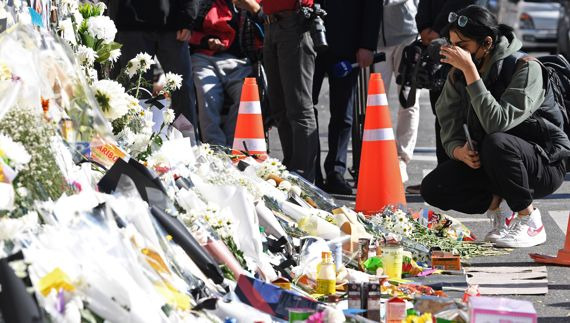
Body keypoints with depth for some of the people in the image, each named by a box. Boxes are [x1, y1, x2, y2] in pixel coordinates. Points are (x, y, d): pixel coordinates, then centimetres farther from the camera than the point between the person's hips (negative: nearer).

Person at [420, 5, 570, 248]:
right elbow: (449, 128, -2)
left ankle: (530, 221, -17)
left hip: (546, 165, -6)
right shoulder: (457, 75, -1)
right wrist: (459, 151, -25)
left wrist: (470, 71, -34)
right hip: (485, 164, 6)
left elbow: (498, 122, -34)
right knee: (433, 188, -16)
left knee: (496, 142, -38)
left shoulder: (526, 68, -20)